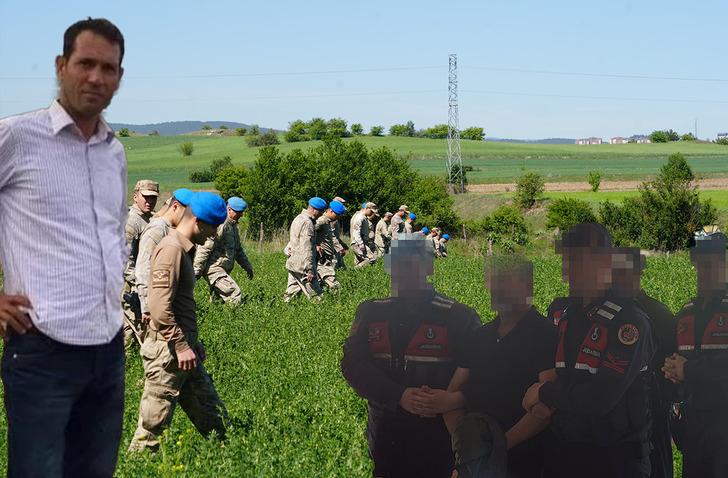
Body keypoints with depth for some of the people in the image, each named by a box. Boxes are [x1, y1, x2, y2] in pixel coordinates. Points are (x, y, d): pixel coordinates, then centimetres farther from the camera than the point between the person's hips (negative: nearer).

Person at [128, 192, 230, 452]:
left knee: (214, 419, 12)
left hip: (182, 348, 10)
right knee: (152, 427, -3)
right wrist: (181, 346, -20)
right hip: (168, 352, -10)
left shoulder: (182, 249, 18)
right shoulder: (171, 248, -15)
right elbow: (160, 307, -23)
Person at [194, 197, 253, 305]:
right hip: (214, 269, -10)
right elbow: (205, 248, -19)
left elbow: (238, 249, 30)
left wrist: (247, 266, 26)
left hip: (223, 270, 10)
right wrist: (197, 271, -20)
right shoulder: (220, 224, -16)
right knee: (235, 297, -19)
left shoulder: (233, 225, 18)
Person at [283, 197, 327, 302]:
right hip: (302, 266, -10)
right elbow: (306, 249, -21)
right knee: (315, 295, -7)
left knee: (291, 293, 11)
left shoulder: (298, 218, 15)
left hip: (293, 264, 10)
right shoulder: (307, 223, -17)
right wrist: (310, 270, -21)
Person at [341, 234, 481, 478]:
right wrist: (400, 397, -18)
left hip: (437, 444, -3)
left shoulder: (459, 317, -4)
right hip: (385, 438, 3)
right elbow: (353, 365, -4)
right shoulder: (371, 313, 7)